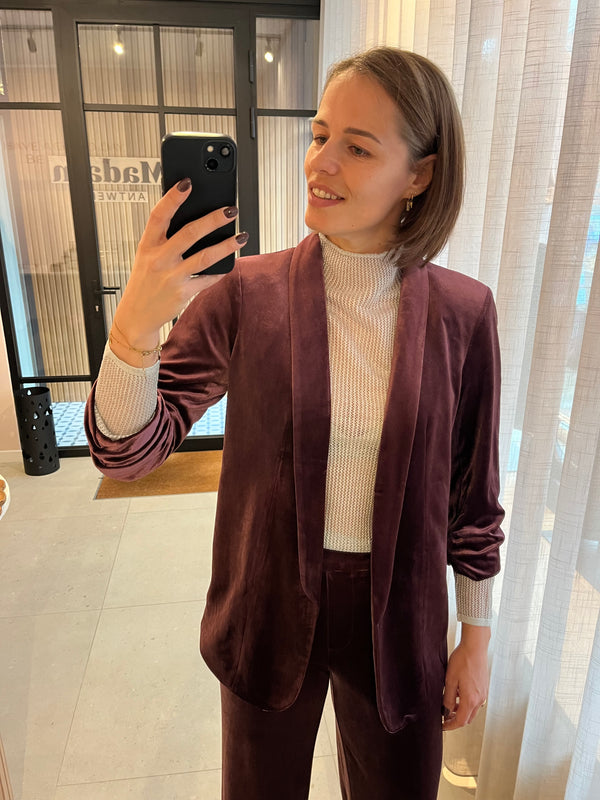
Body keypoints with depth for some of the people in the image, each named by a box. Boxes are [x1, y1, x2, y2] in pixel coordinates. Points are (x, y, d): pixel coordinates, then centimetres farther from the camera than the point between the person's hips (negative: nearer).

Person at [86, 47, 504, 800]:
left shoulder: (462, 312, -11)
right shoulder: (245, 293, -14)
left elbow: (471, 489, -3)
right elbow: (125, 453, -13)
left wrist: (476, 638, 3)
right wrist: (133, 327, -32)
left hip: (398, 616, 1)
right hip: (271, 606, 0)